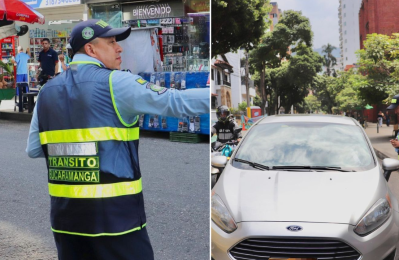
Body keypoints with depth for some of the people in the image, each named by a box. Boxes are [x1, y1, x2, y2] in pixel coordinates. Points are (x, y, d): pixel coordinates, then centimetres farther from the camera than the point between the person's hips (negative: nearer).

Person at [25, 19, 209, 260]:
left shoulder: (47, 92, 9)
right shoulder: (116, 83, -9)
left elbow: (34, 150, 12)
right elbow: (177, 102, -15)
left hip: (65, 213, 6)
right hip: (114, 211, -6)